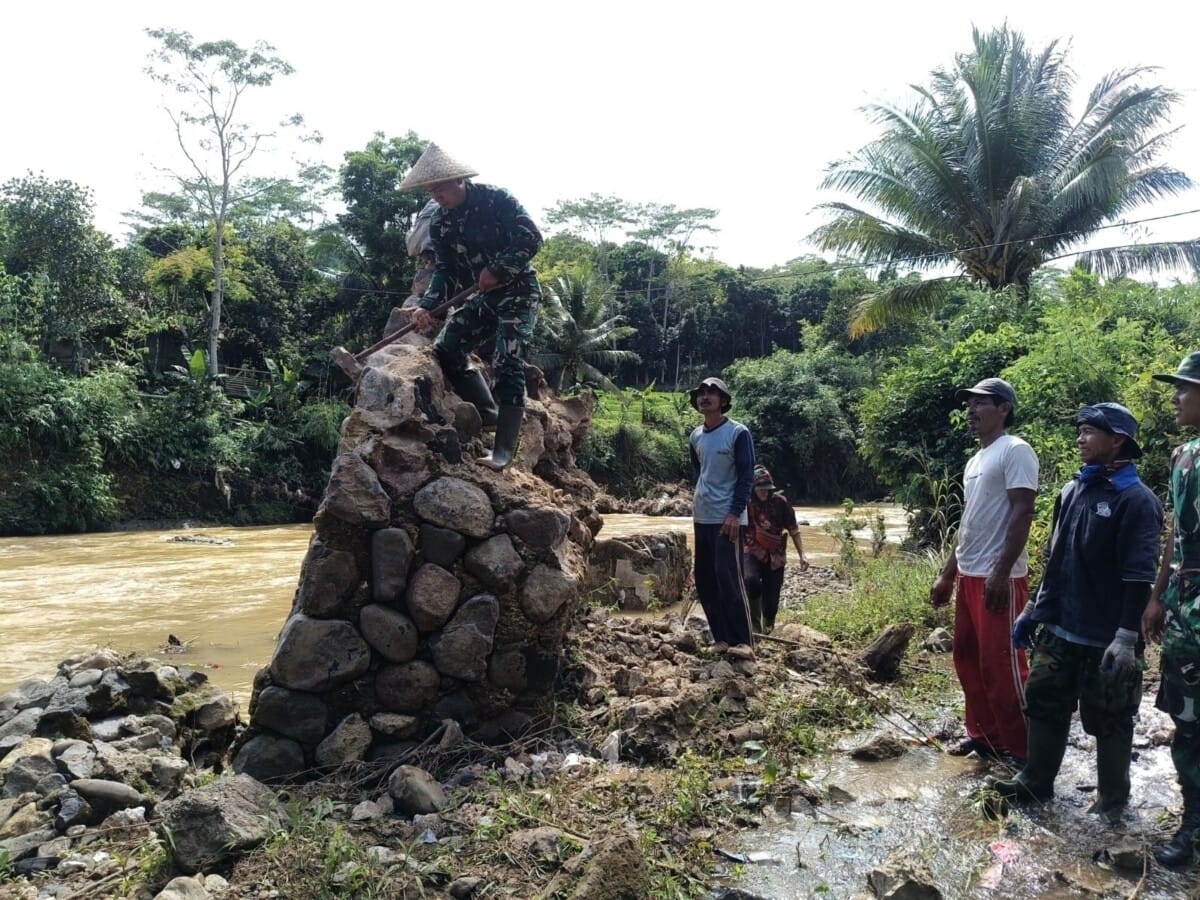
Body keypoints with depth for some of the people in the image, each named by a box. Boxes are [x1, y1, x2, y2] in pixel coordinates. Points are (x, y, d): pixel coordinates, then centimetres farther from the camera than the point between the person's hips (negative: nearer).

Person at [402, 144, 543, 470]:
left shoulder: (496, 199, -15)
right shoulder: (439, 223, 2)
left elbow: (531, 238, -19)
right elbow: (445, 270, -1)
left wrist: (497, 269, -23)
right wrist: (427, 306, -17)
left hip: (517, 291, -7)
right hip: (481, 296, 7)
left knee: (508, 364, -16)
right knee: (445, 349, 1)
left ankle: (503, 449, -16)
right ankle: (489, 413, 12)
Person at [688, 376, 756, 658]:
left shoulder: (738, 433, -8)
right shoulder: (695, 437, 10)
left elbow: (746, 476, -11)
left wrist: (734, 513, -17)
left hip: (727, 518, -7)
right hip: (701, 518, 7)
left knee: (728, 579, -12)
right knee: (704, 580, 7)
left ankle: (744, 642, -7)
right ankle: (722, 637, 15)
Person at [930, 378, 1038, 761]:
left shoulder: (1015, 450, -9)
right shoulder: (975, 460, 18)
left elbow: (1022, 514, -18)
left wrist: (1001, 572, -24)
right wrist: (947, 574, 19)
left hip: (998, 578, -9)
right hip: (968, 575, 9)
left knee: (1001, 665, -5)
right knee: (967, 657, 14)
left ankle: (1022, 751, 7)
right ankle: (984, 735, 27)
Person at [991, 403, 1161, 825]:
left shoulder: (1135, 499, -13)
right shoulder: (1073, 490, 10)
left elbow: (1139, 577, -17)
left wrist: (1127, 637, -22)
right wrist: (1033, 609, 17)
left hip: (1105, 639, -7)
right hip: (1059, 630, 7)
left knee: (1108, 721, 8)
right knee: (1045, 705, 14)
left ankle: (1113, 800, 25)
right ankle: (1035, 781, 29)